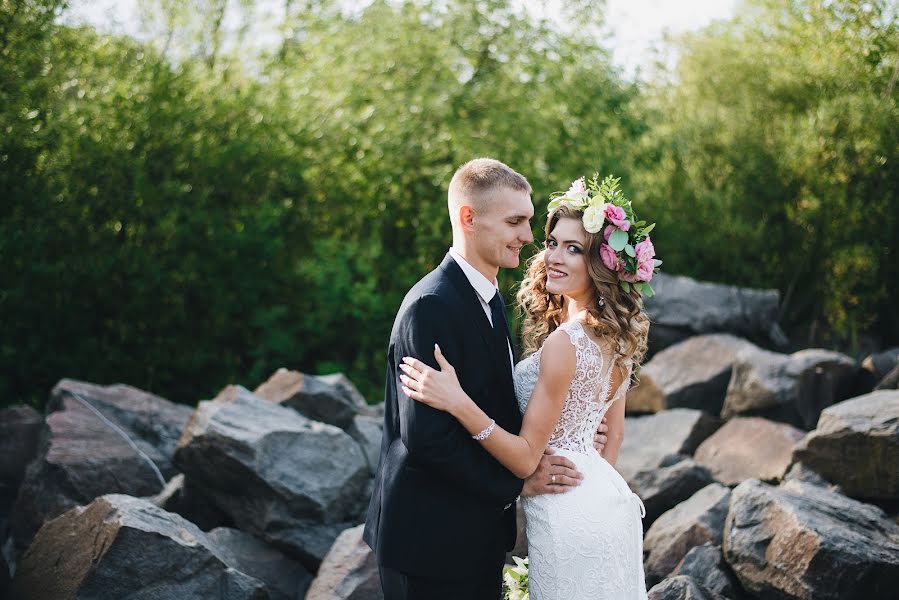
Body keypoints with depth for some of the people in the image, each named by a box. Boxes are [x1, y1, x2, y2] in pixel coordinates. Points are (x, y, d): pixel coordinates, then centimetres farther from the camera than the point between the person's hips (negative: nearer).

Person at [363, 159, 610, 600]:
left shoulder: (488, 298, 9)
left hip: (478, 531, 9)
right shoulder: (432, 306, -22)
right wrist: (514, 482, -17)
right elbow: (426, 433, -26)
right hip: (432, 536, -9)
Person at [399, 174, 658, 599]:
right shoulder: (617, 334, 3)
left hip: (568, 516, -9)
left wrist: (456, 401, -29)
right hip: (607, 499, 9)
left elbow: (527, 459, -22)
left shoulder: (563, 343, -24)